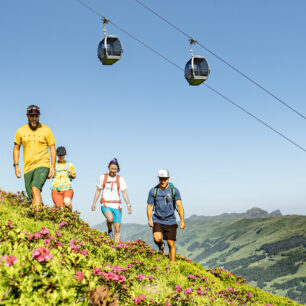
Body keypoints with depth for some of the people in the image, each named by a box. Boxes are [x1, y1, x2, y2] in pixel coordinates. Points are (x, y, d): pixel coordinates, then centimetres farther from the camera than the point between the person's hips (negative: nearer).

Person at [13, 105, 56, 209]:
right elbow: (16, 148, 16)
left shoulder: (46, 130, 0)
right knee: (32, 198, 4)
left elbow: (52, 148, 3)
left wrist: (53, 166, -5)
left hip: (42, 165, -4)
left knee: (35, 189, -26)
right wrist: (16, 165, 6)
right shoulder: (21, 131, 7)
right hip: (27, 168, 4)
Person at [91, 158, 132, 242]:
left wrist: (128, 205, -10)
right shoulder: (102, 177, 6)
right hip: (105, 205, -1)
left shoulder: (120, 179, 5)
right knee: (110, 218, -33)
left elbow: (124, 193, 1)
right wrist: (94, 203, 6)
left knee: (117, 230, -2)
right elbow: (98, 191, 13)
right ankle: (109, 230, 0)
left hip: (117, 206, 1)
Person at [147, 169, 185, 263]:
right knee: (157, 239, -23)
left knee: (171, 244, -1)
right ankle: (161, 246, 13)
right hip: (157, 221, 0)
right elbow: (149, 206, 5)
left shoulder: (174, 190, -2)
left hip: (170, 221, 0)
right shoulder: (153, 191, 0)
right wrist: (149, 219, -9)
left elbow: (179, 206, -5)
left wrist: (182, 220, -16)